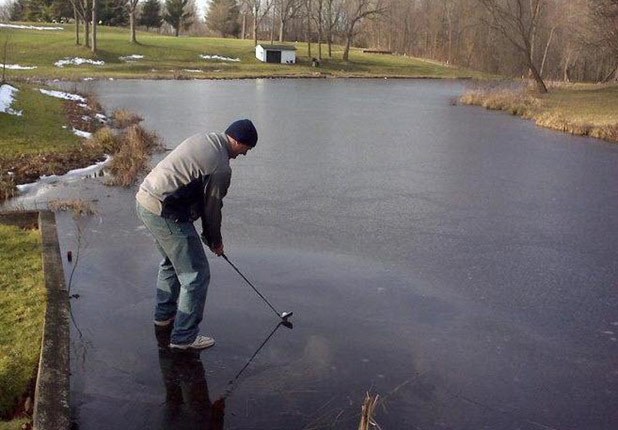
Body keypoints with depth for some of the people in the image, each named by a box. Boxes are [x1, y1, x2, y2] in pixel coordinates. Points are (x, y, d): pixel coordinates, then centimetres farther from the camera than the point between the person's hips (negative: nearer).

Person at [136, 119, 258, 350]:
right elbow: (212, 209, -8)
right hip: (166, 214, -10)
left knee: (171, 261, 29)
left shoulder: (203, 139, 9)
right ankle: (184, 336, 8)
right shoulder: (221, 168, -18)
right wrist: (215, 241, 11)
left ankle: (164, 313, 44)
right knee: (196, 275, 0)